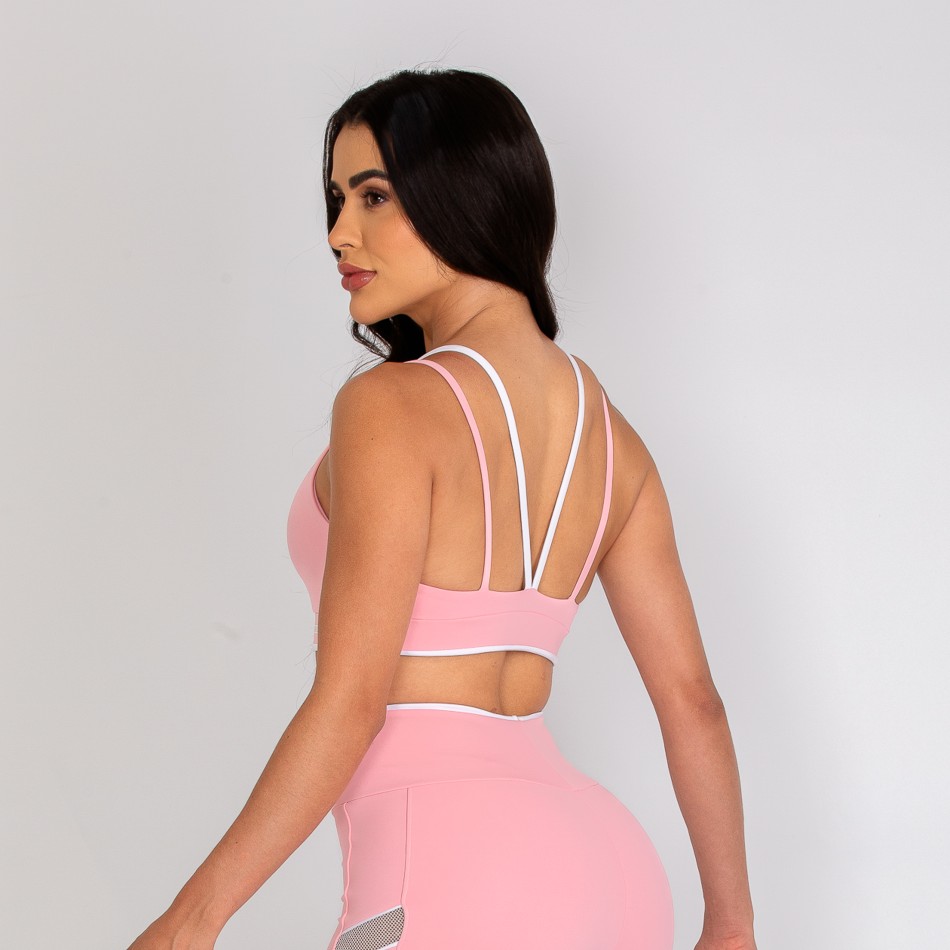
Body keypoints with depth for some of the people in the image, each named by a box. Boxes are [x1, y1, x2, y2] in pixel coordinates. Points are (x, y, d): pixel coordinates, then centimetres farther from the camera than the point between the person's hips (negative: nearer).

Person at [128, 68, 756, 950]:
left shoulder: (394, 405, -11)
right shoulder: (606, 429, 10)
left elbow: (350, 702, -15)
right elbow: (692, 699, 13)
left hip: (455, 878, -8)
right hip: (607, 870, 8)